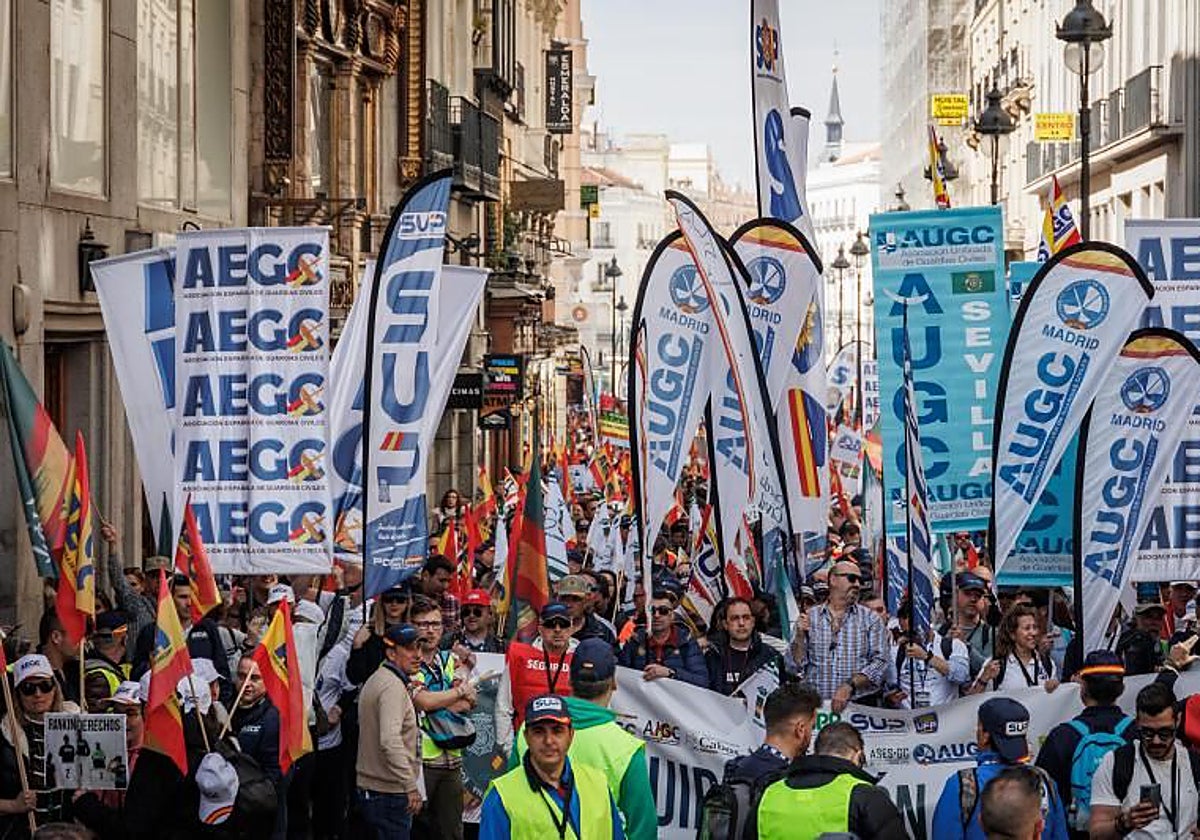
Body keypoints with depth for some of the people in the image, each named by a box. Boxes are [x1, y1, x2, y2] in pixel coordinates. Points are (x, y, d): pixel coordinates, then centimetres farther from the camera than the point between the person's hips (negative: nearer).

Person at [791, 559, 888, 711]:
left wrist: (850, 685, -14)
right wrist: (800, 636, -7)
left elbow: (880, 663, -1)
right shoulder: (809, 618, 11)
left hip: (861, 703, 0)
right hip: (816, 703, 0)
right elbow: (795, 666, 8)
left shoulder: (870, 619, 10)